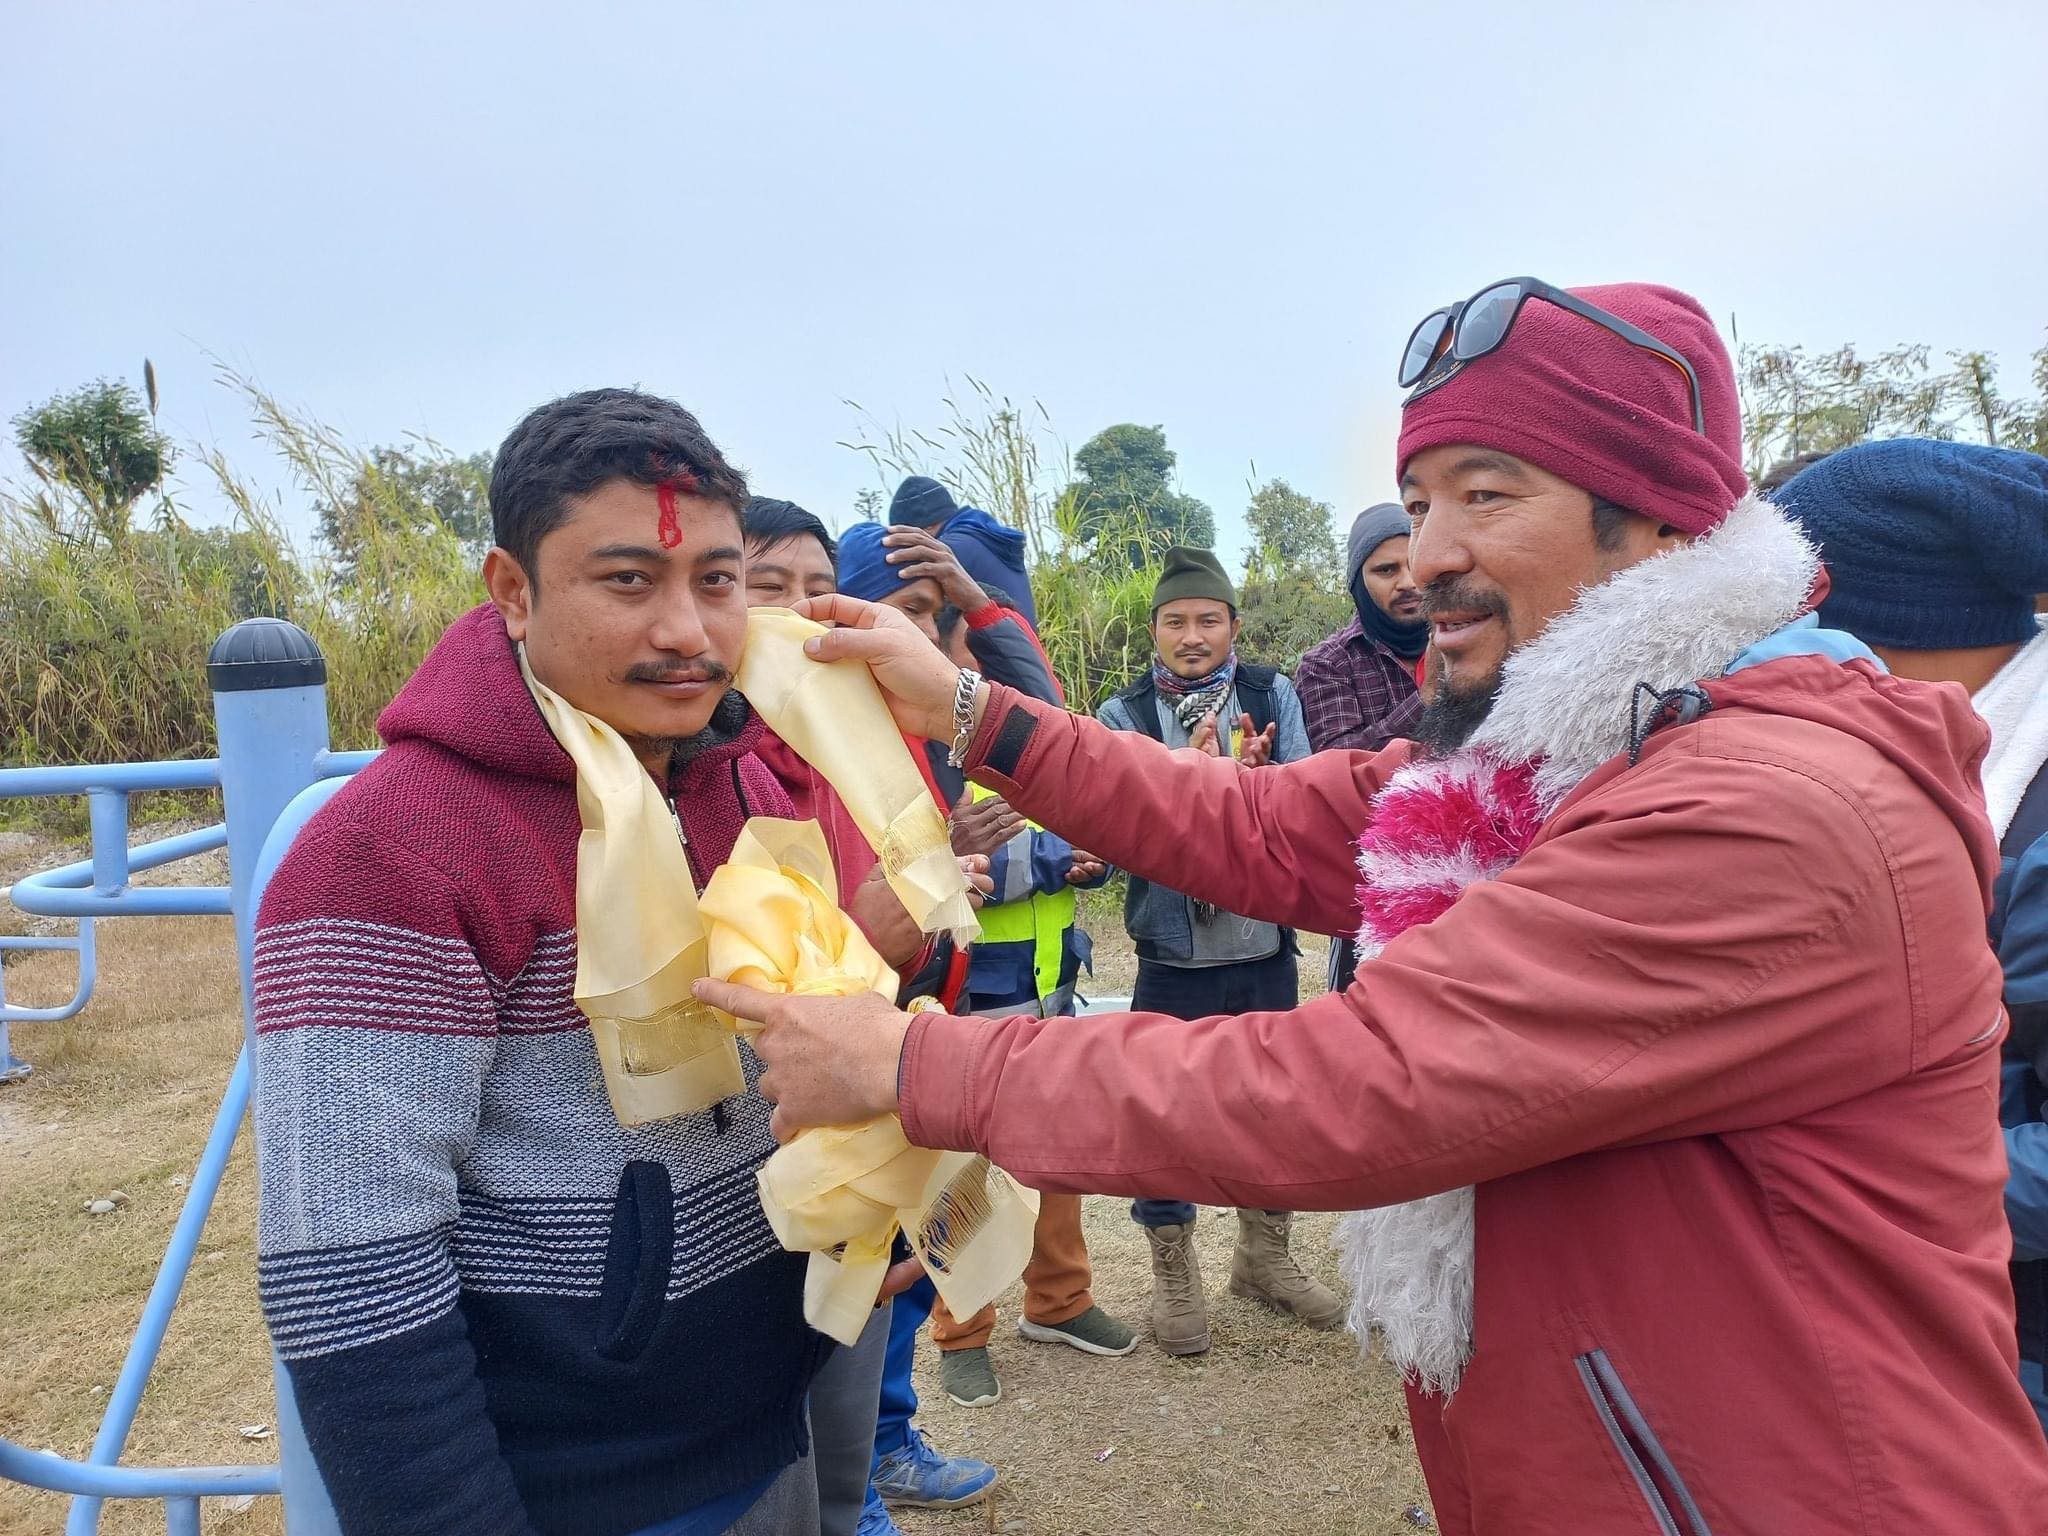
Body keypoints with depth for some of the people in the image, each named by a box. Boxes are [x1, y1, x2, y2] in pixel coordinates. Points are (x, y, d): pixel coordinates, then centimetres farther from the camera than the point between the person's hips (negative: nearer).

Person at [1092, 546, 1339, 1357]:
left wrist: (1255, 778, -26)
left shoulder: (1273, 695, 1)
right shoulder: (1123, 716, -3)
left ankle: (1264, 1255, 40)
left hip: (1266, 947, 2)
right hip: (1174, 955, -2)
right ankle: (1173, 1274, 30)